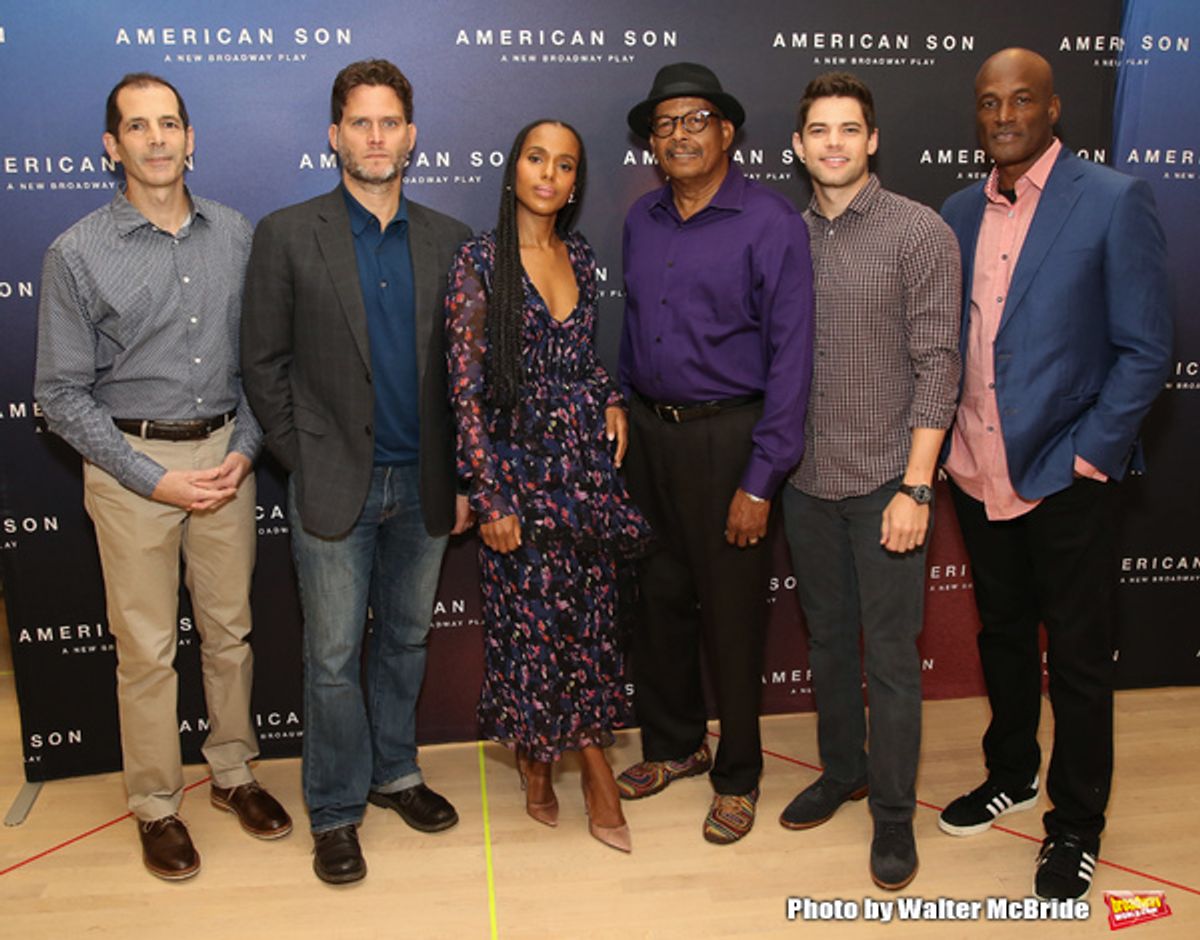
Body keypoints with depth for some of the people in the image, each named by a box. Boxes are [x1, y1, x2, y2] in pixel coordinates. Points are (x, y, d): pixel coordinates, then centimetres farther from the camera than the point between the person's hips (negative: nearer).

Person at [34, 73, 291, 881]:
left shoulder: (236, 235, 1)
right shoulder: (78, 254, -7)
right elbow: (63, 393, -6)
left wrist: (245, 449, -5)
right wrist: (154, 479, -12)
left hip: (225, 455, 3)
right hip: (131, 464, -2)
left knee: (230, 629, 14)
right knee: (147, 648, 7)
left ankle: (233, 772, 33)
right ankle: (156, 805, 25)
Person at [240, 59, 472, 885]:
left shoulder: (448, 241, 5)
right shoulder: (288, 235, -3)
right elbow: (265, 364, -1)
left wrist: (464, 477, 3)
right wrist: (305, 463, -4)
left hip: (422, 485, 3)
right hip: (335, 487, -3)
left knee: (406, 640, 17)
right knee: (334, 656, 6)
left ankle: (393, 773, 36)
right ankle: (336, 813, 23)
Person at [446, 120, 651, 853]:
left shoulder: (581, 256, 8)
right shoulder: (483, 261, -8)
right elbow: (467, 387, -11)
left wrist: (612, 401, 0)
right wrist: (491, 498, -14)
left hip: (588, 457, 5)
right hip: (519, 461, -4)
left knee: (590, 614, 8)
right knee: (534, 619, 5)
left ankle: (589, 763, 24)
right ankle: (537, 759, 28)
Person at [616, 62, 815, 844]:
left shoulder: (771, 222, -10)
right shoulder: (641, 222, 9)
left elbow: (790, 355, -13)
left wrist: (760, 482, -16)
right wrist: (623, 423, 10)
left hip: (727, 437, -5)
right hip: (648, 432, 6)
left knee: (731, 612, 4)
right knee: (660, 596, 15)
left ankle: (738, 777, 23)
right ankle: (673, 744, 36)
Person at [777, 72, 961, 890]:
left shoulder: (920, 233, -7)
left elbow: (938, 365, -11)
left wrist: (914, 487, -15)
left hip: (885, 481, -4)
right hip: (807, 482, 5)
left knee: (890, 653, 3)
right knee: (828, 637, 16)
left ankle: (894, 813, 19)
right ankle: (841, 771, 35)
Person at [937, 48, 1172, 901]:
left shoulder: (1114, 201, -8)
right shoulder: (961, 212, 7)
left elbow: (1145, 349, -9)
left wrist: (1086, 459, -13)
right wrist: (944, 443, 3)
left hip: (1067, 478, -5)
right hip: (980, 474, 5)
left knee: (1079, 659, 7)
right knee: (1003, 635, 20)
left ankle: (1076, 827, 25)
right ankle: (1012, 774, 40)